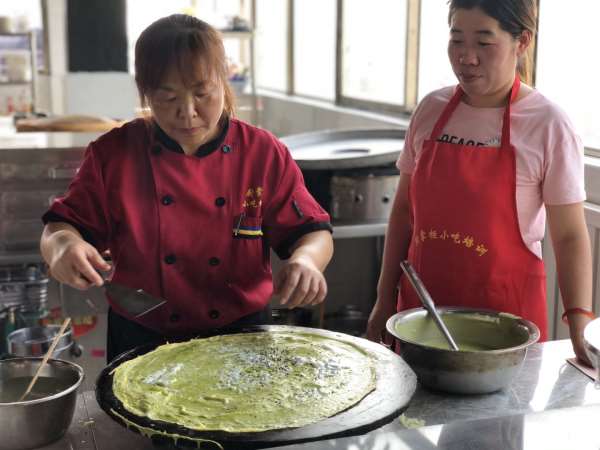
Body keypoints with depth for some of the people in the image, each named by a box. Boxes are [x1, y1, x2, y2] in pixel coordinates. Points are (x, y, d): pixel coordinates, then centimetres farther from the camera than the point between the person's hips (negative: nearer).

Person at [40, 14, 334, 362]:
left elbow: (315, 232, -1)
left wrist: (306, 258, -25)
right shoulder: (112, 155, -3)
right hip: (140, 342, 1)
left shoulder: (266, 154, -4)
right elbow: (64, 225, 2)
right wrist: (63, 245, -22)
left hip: (243, 338, 0)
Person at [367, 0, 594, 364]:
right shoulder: (431, 110, 1)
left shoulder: (549, 126, -10)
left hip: (505, 308, -4)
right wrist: (385, 299, 7)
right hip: (421, 302, 4)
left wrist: (579, 320, -21)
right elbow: (404, 210, 8)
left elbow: (569, 236, -9)